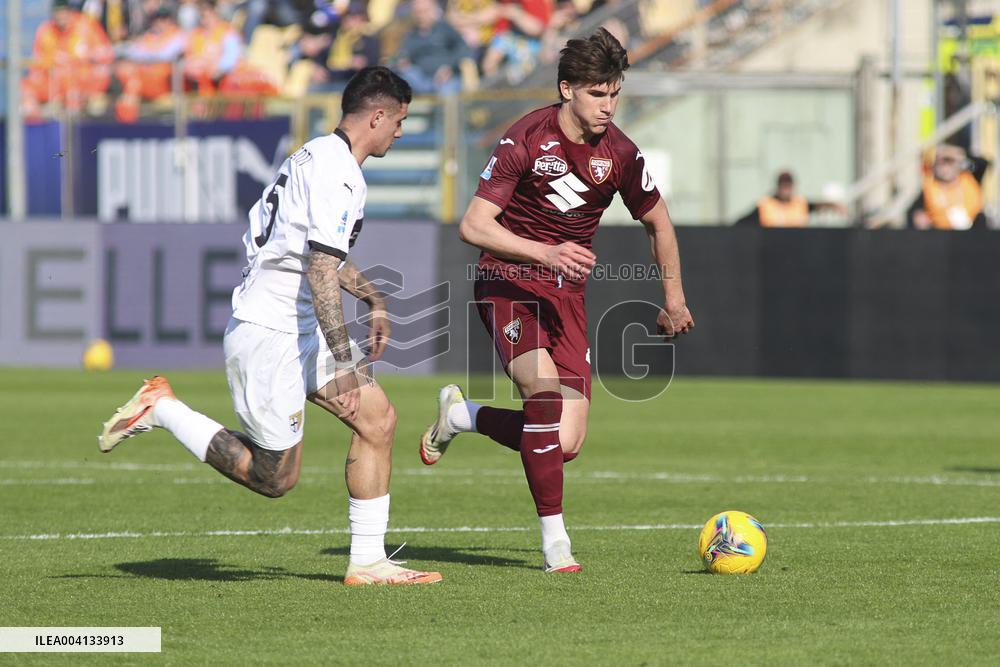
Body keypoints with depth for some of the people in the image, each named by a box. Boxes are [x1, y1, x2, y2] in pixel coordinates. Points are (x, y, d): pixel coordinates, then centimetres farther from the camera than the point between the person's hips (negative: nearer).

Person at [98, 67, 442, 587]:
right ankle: (162, 410, 7)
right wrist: (344, 362, -26)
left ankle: (367, 562, 5)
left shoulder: (317, 156, 13)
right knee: (275, 479, -2)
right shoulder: (336, 174, -19)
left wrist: (372, 299, 31)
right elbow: (320, 272, -26)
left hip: (301, 329, 10)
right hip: (268, 335, -10)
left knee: (378, 421, 2)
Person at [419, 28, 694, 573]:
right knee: (544, 388, -31)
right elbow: (473, 226, -18)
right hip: (508, 282, -5)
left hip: (566, 293, 5)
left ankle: (460, 415, 22)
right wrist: (544, 253, -30)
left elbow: (658, 224, 17)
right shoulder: (525, 140, -14)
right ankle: (554, 539, -20)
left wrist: (674, 301, 22)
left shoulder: (619, 154, -2)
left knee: (565, 444, -7)